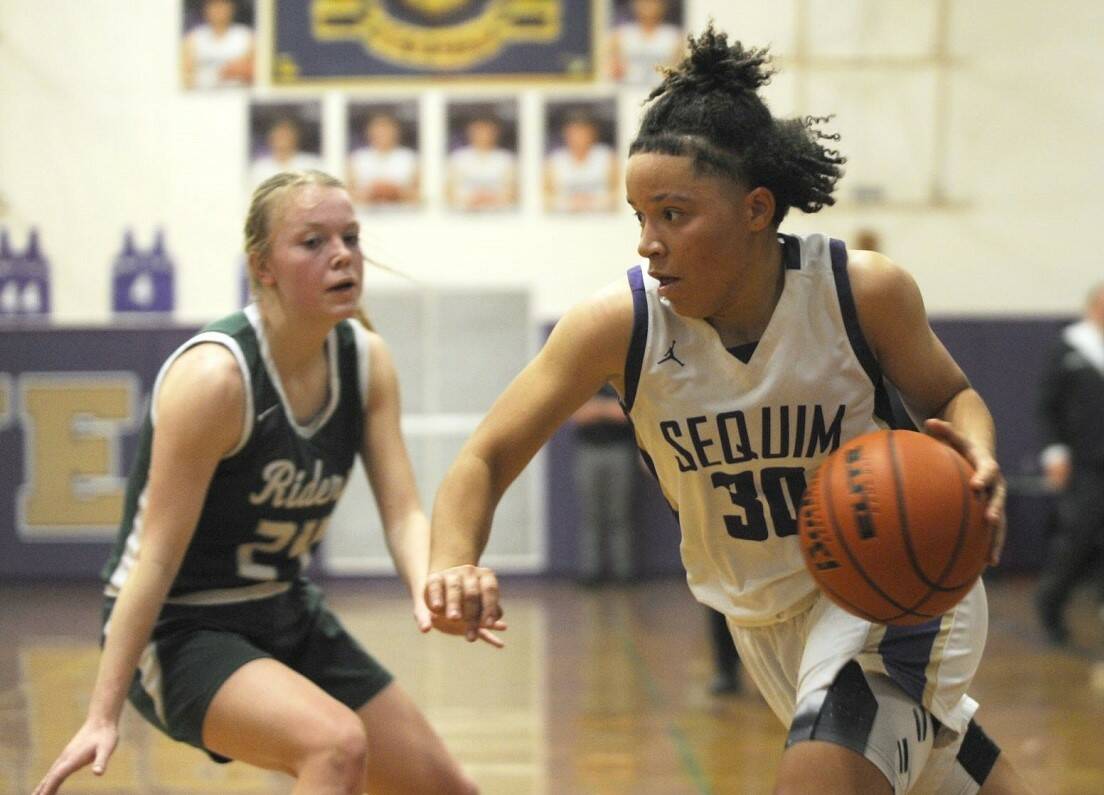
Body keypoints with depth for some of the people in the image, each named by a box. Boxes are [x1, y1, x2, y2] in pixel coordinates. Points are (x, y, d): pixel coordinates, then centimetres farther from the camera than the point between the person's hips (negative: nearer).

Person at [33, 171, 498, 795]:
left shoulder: (366, 359, -3)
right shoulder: (215, 375, -24)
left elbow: (403, 510, -9)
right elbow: (157, 557, -24)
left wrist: (431, 593, -32)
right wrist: (103, 715, -26)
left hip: (288, 619, 8)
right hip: (178, 630, -8)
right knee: (337, 742, -34)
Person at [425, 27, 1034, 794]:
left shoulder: (863, 291, -23)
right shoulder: (618, 324, -21)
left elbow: (952, 398, -3)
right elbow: (486, 459, -17)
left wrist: (978, 457, -27)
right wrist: (454, 566, -38)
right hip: (763, 616, 3)